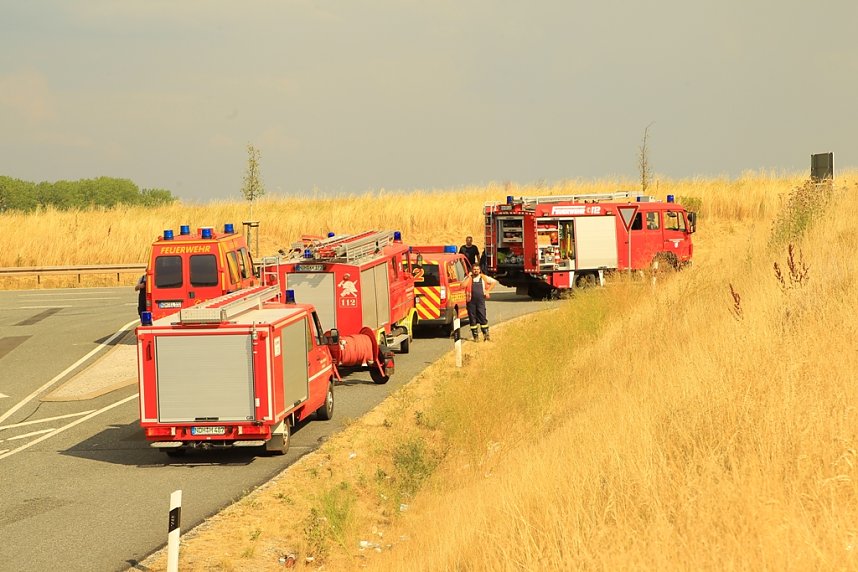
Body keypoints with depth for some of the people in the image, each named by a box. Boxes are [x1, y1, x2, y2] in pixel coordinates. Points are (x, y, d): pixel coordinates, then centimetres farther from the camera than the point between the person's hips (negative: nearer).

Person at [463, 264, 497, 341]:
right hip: (471, 300, 0)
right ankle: (475, 336, 11)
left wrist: (487, 291, 8)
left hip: (481, 300, 0)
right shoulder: (468, 278, 4)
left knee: (482, 317, -4)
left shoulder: (483, 278, 8)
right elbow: (463, 285, -13)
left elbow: (494, 282, 16)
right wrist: (469, 277, -11)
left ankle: (486, 335, 4)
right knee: (472, 318, 3)